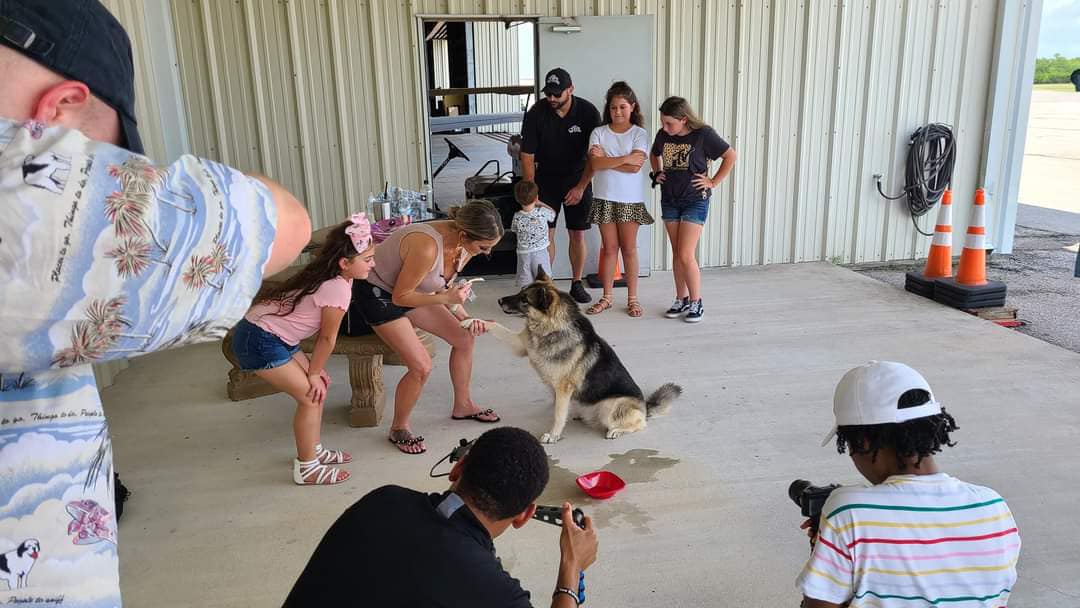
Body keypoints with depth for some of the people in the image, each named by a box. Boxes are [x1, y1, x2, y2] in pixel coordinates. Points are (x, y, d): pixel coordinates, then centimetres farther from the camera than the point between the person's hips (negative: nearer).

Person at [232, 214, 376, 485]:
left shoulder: (329, 275, 4)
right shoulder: (338, 288, -24)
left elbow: (323, 335, 8)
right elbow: (328, 338, -12)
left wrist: (315, 370, 7)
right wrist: (314, 373, 0)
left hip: (275, 337, 10)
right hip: (260, 343, -10)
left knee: (318, 386, 14)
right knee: (311, 396, -4)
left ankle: (313, 450, 30)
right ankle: (306, 468, 9)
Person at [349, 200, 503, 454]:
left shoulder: (464, 244, -13)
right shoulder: (427, 247, -39)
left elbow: (443, 288, 2)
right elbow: (401, 297, -26)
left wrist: (464, 317, -12)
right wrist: (447, 298, -30)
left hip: (408, 290, 8)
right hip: (377, 293, -8)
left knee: (464, 337, 8)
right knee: (421, 366, -16)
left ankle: (463, 405, 30)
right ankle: (398, 429, 9)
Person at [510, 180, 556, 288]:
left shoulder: (517, 217, -10)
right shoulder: (543, 212, -13)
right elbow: (553, 213, 9)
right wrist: (540, 204, 16)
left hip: (523, 254, 1)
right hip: (541, 252, -1)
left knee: (524, 284, 9)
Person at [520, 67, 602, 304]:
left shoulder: (588, 112, -14)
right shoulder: (536, 114, -14)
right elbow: (527, 156, -11)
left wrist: (581, 187, -14)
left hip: (578, 179, 0)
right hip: (546, 178, 0)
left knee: (578, 234, 2)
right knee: (545, 232, -6)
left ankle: (577, 284, 16)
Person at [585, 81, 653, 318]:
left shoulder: (639, 134, 0)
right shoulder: (598, 133, 3)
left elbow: (635, 167, -14)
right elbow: (595, 164, -13)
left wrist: (605, 160, -11)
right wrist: (624, 159, -16)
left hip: (630, 199, -1)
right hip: (604, 198, 1)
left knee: (629, 248, 5)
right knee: (609, 248, 7)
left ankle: (632, 298, 14)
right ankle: (607, 297, 17)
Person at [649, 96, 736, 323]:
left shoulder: (703, 134, -14)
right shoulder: (663, 135, 0)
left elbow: (730, 156, -6)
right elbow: (654, 155, 22)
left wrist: (713, 182, -8)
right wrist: (657, 174, 7)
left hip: (695, 201, -5)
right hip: (669, 200, 5)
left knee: (686, 256, -9)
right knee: (677, 254, 10)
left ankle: (696, 303, 6)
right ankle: (681, 300, 22)